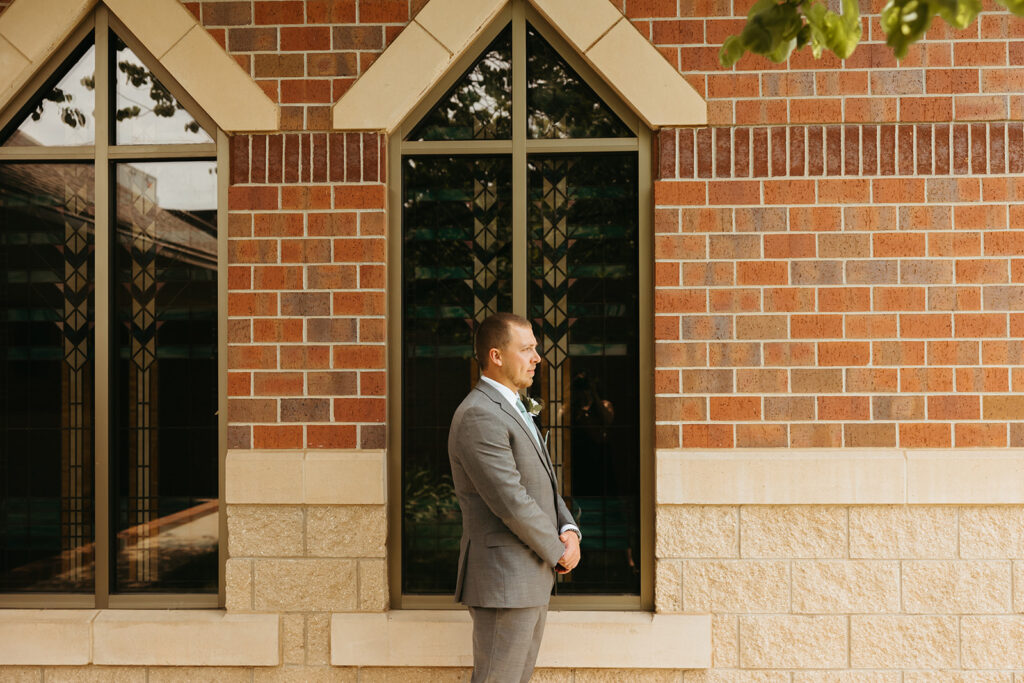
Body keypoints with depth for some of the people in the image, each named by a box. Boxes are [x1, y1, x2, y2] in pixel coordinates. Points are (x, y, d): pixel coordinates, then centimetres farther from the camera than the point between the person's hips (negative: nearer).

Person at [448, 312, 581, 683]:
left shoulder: (513, 409, 15)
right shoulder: (478, 416, -19)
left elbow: (544, 485, 17)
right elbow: (511, 503, -23)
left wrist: (569, 530, -1)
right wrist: (558, 551, -10)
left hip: (533, 577, 10)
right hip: (503, 580, -10)